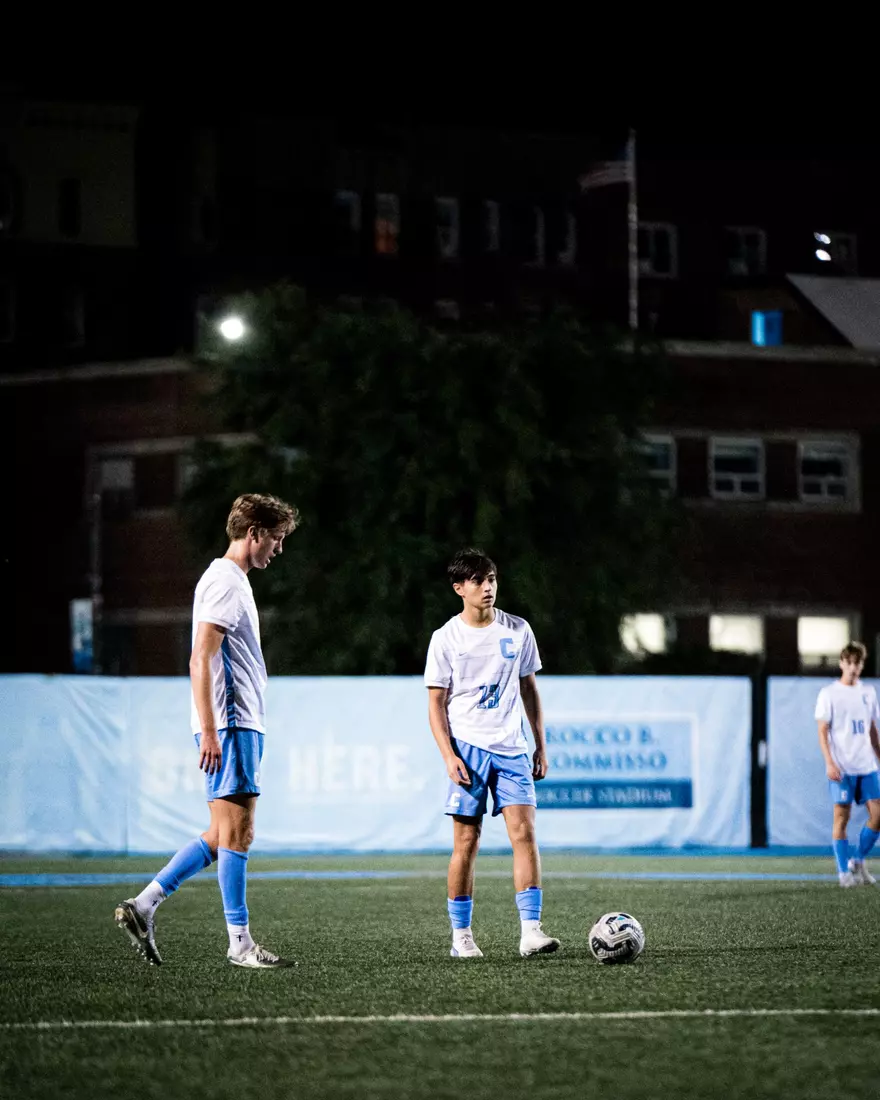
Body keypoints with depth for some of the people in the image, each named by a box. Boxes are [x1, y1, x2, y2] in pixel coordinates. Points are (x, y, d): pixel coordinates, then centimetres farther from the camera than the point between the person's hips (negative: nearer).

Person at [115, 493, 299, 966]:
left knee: (223, 836, 9)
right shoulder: (224, 582, -11)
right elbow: (200, 661, -18)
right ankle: (240, 942, -4)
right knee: (235, 833, -7)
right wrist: (209, 731, -23)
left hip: (239, 725, 10)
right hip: (231, 725, -10)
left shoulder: (232, 580, 20)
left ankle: (143, 905, 9)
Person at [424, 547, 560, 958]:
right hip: (468, 747, -2)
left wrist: (541, 744, 12)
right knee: (467, 841, -2)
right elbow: (436, 703, 1)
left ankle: (530, 931, -14)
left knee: (524, 832, -11)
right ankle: (461, 935, 6)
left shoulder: (517, 631, 8)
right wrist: (449, 756, -10)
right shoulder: (446, 638, 1)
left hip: (512, 748, 2)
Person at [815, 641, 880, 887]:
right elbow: (823, 732, -5)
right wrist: (830, 763, -14)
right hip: (842, 768, -5)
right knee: (841, 818, -3)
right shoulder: (829, 694, -2)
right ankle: (844, 872, 3)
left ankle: (858, 861, 15)